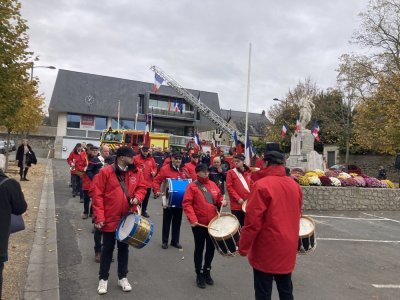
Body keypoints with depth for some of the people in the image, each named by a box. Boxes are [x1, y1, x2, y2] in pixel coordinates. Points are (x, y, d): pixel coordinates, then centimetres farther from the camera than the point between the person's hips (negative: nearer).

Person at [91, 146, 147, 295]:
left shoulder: (136, 172, -2)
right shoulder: (106, 172, -15)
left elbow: (142, 187, 10)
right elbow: (96, 194, -14)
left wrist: (137, 198, -13)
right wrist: (99, 217, -17)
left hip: (128, 218, 4)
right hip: (110, 219, -4)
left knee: (124, 247, 16)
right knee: (107, 248, 10)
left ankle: (123, 277, 31)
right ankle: (103, 278, 27)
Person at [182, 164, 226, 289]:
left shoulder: (213, 185, 7)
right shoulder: (192, 186, -9)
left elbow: (218, 199, 18)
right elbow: (186, 204, -15)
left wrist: (222, 202, -6)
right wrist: (192, 219, -26)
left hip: (213, 222, 5)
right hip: (199, 224, -5)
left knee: (211, 248, 15)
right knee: (199, 249, 8)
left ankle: (207, 271, 34)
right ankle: (199, 274, 23)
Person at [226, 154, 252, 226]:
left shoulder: (248, 172, 9)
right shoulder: (231, 172, -3)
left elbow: (252, 185, 17)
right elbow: (229, 187, -9)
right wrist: (238, 198, -15)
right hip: (236, 204, -4)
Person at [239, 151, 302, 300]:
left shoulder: (261, 185, -18)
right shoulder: (295, 185, 2)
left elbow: (253, 221, -19)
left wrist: (243, 247, -7)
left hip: (266, 249, -6)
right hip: (288, 248, 6)